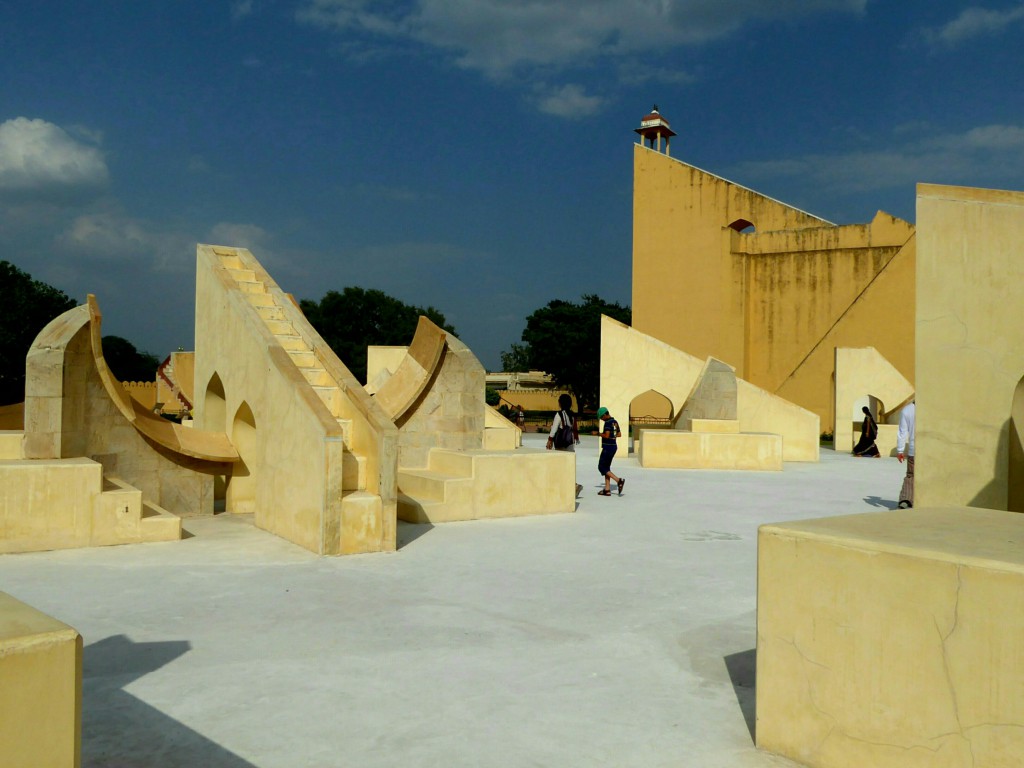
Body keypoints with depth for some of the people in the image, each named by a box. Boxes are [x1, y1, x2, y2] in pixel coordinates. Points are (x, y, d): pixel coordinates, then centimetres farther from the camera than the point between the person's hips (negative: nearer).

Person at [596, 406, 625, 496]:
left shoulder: (608, 423, -16)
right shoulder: (615, 422, 12)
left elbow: (606, 435, -24)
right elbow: (619, 434, 21)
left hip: (608, 447, -10)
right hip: (613, 446, 10)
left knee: (601, 467, -3)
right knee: (606, 467, 12)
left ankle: (619, 480, -14)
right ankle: (607, 490, 10)